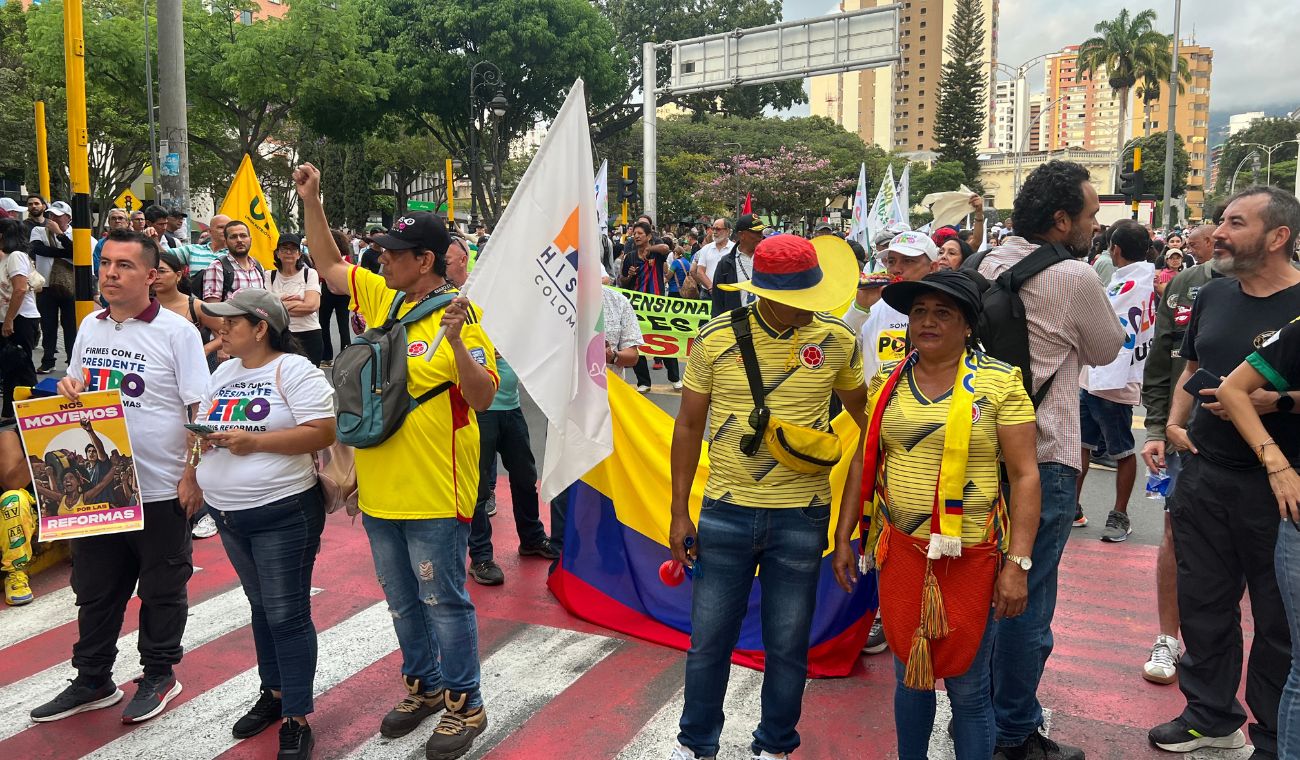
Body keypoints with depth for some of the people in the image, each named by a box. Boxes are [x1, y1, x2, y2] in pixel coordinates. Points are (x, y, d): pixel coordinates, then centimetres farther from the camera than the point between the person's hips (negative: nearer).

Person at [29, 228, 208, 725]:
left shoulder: (176, 331, -10)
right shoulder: (90, 326, 7)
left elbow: (201, 410, -11)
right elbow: (78, 391, 20)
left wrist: (194, 475, -16)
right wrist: (68, 390, -4)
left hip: (161, 488, -5)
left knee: (162, 590, 10)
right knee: (94, 588, 16)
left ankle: (158, 676, 27)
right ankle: (92, 681, 32)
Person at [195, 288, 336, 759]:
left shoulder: (293, 370, -13)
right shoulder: (222, 373, 11)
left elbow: (323, 433, -20)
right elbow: (202, 423, 18)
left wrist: (253, 441, -23)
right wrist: (202, 438, -5)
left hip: (282, 513, -8)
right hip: (228, 514, 8)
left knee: (287, 615, -1)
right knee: (261, 608, 19)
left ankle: (297, 719, 9)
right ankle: (273, 693, 34)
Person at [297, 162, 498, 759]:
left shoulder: (459, 316, -14)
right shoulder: (381, 299, 6)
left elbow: (484, 398, -19)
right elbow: (330, 266, 19)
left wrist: (456, 341, -33)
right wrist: (310, 201, 12)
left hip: (433, 490, -7)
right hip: (379, 486, 7)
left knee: (443, 599, 5)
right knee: (402, 599, 20)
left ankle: (464, 703, 22)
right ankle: (423, 686, 39)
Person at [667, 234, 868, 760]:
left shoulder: (836, 340, -4)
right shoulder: (716, 338, -6)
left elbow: (862, 409, 14)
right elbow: (689, 426, 2)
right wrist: (679, 513, 2)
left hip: (801, 516, 0)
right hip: (725, 512, 0)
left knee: (787, 644, 11)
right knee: (709, 637, 11)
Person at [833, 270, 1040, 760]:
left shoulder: (999, 382, -7)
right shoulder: (888, 383, 4)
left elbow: (1024, 476, -8)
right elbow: (863, 462, 9)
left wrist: (1017, 564, -13)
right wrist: (843, 538, 7)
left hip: (972, 557, -3)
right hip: (901, 551, 4)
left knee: (967, 686, 8)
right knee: (909, 674, 17)